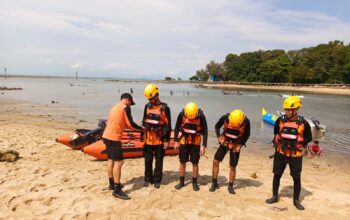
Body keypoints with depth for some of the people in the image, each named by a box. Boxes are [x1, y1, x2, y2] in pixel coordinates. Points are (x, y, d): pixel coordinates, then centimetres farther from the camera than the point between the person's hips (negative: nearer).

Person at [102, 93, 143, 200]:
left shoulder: (115, 107, 20)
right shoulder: (125, 107, -6)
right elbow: (130, 124, -10)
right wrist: (142, 129, 5)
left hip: (106, 136, 10)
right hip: (114, 138, -10)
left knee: (111, 160, 18)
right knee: (118, 162, -7)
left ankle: (112, 184, 29)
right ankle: (117, 190, -5)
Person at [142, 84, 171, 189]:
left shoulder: (164, 108, -8)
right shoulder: (147, 106, 6)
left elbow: (168, 125, -8)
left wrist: (167, 140, -9)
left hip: (159, 139, -4)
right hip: (148, 138, 4)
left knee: (159, 161, 7)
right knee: (148, 160, 11)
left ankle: (157, 180, 21)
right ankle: (148, 179, 26)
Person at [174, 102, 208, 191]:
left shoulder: (201, 116, -17)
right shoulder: (181, 114, -14)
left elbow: (205, 131, -9)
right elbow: (177, 127, 0)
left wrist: (204, 146, -11)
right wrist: (176, 141, -3)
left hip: (196, 143, -1)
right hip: (183, 141, 1)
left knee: (195, 163, 3)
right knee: (182, 162, 8)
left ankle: (195, 183, 18)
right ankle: (181, 182, 23)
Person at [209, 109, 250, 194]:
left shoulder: (246, 122, -23)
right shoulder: (225, 118, -22)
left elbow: (247, 134, -5)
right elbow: (217, 126, -3)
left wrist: (240, 145, -12)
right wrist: (219, 137, -14)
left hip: (236, 145, -1)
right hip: (224, 142, 1)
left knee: (232, 167, 0)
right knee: (215, 161, -3)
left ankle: (230, 186, 19)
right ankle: (214, 183, 13)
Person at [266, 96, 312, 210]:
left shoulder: (303, 123, -12)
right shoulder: (280, 120, -6)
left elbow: (309, 137, 1)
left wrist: (298, 145, -9)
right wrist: (279, 142, 1)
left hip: (296, 155, -2)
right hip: (281, 153, 2)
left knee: (297, 178, 8)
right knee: (277, 175, 9)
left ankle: (296, 200, 27)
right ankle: (274, 196, 27)